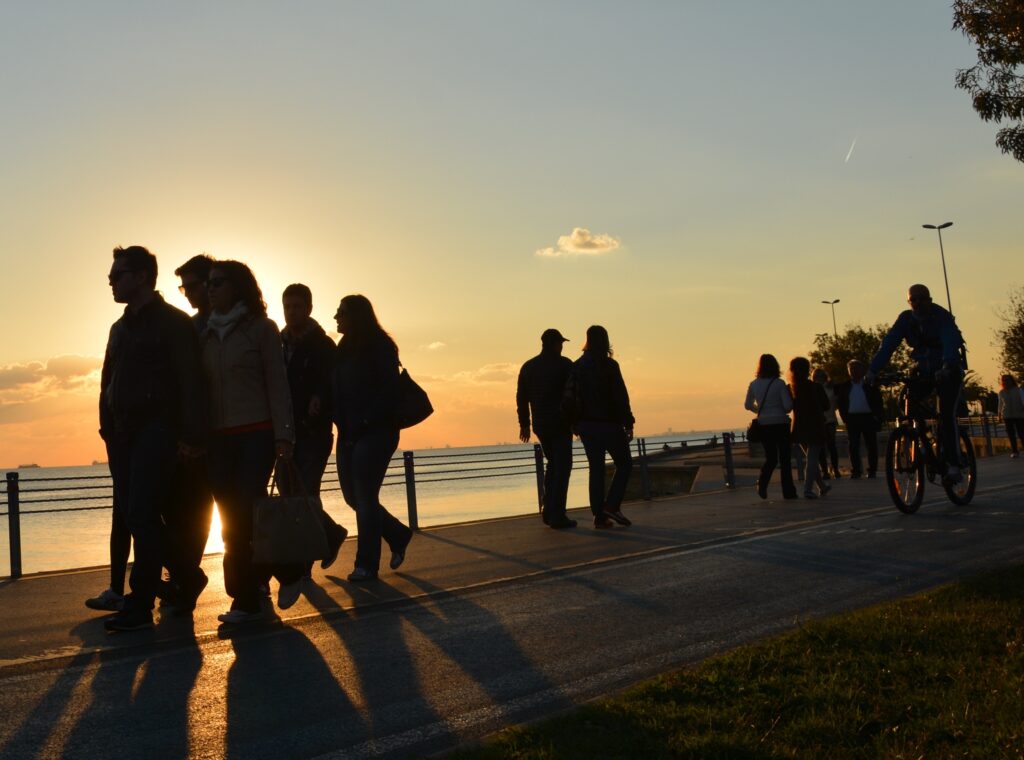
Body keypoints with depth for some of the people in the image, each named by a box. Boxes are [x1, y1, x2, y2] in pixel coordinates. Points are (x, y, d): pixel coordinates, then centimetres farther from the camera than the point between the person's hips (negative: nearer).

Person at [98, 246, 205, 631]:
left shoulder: (173, 322, -5)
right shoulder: (120, 328, 20)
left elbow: (190, 382, -12)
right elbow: (108, 383, 21)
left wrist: (190, 436, -19)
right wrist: (108, 429, 12)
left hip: (156, 429, -8)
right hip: (123, 432, 8)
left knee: (141, 515, -12)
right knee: (128, 514, 8)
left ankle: (140, 605, -7)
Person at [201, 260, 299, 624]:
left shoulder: (261, 328, -1)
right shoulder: (207, 334, 13)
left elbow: (277, 383, -5)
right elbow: (203, 386, 12)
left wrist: (283, 435, -13)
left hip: (256, 433, -5)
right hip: (219, 437, 5)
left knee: (246, 512, -13)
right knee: (232, 520, 2)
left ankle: (289, 570, 10)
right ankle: (245, 600, 8)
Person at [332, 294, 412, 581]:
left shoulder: (380, 346, -7)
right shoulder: (344, 350, 14)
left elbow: (388, 391, -13)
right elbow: (337, 391, 15)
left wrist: (365, 422, -16)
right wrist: (342, 423, 0)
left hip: (375, 432, -7)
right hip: (349, 435, 7)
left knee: (364, 496, -6)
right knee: (353, 495, 8)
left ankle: (366, 564, 4)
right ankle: (398, 535, 28)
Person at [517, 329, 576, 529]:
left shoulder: (528, 367, 9)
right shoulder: (564, 364, -6)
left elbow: (521, 398, 9)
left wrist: (524, 424, 14)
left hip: (540, 425, 5)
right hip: (561, 423, -5)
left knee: (553, 464, 20)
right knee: (562, 467, -1)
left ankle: (549, 511, 13)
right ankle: (557, 516, -5)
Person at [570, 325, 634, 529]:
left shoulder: (577, 366, 5)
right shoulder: (609, 365, -11)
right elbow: (620, 397, -13)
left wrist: (575, 423, 11)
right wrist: (628, 424, -9)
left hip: (586, 425, 5)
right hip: (608, 423, -5)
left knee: (596, 469, 9)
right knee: (624, 464, 9)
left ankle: (599, 515, 6)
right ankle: (612, 505, -4)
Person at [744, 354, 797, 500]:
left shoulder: (754, 385, 1)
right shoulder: (779, 384, -10)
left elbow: (748, 405, 7)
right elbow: (788, 405, -13)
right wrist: (783, 411, 8)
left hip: (763, 425, 3)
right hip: (780, 424, -3)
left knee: (770, 458, 15)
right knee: (785, 458, 7)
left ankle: (762, 484, -7)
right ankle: (788, 491, 8)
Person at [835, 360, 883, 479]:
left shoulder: (870, 385, 1)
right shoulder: (844, 386, 7)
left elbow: (878, 402, 1)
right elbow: (840, 403, 11)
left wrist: (878, 418, -6)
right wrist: (845, 418, 2)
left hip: (868, 418, -1)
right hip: (852, 418, 1)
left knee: (871, 445, 2)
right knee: (853, 446, 0)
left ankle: (872, 470, 9)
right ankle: (856, 470, 4)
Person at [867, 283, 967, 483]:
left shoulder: (942, 317, -19)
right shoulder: (906, 319, -7)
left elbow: (950, 342, -36)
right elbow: (888, 343, -17)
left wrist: (946, 367, -55)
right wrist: (873, 369, -31)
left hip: (948, 371, -5)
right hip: (924, 372, 5)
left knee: (946, 415, -18)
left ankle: (953, 467, -18)